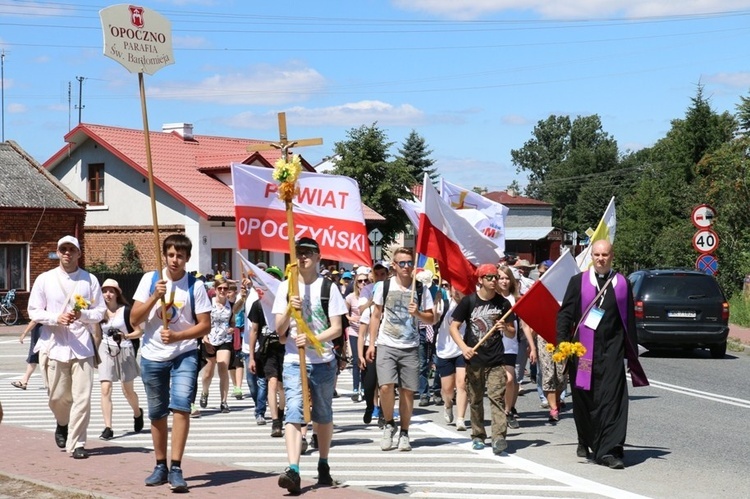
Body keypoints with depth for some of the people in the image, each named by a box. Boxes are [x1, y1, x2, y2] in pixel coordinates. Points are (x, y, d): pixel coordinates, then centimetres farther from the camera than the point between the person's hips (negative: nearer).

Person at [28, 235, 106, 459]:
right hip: (55, 346, 0)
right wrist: (57, 318, -13)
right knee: (58, 396, 6)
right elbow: (33, 312, 4)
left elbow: (100, 311, 5)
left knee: (82, 397, -7)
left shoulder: (89, 280, 4)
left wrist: (82, 314, -15)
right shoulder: (45, 279, 5)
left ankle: (76, 444, 3)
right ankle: (63, 424, 39)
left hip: (82, 346, 0)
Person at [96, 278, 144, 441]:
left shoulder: (125, 310, -6)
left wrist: (125, 336, -21)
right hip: (106, 351, 3)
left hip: (124, 351, -2)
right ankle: (108, 428, -11)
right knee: (105, 389, -11)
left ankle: (138, 413, 40)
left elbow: (139, 332, -4)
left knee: (128, 390, 8)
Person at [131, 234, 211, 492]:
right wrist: (154, 296, -18)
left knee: (181, 405, -19)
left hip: (184, 355, -2)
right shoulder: (150, 279, -1)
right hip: (153, 356, 2)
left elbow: (205, 325, -5)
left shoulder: (195, 286, -6)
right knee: (157, 413, 10)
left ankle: (176, 468, -16)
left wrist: (177, 336, -20)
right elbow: (134, 319, -4)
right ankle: (160, 466, 25)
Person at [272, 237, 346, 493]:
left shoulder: (328, 287, 0)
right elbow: (279, 330, 2)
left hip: (324, 362, 0)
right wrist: (289, 310, -17)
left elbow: (337, 329, -4)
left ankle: (323, 465, 29)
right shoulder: (285, 287, 5)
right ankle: (293, 470, -25)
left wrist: (311, 339, -20)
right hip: (294, 362, 0)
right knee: (294, 413, -14)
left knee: (323, 415, 12)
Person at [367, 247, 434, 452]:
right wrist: (371, 343, 3)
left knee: (407, 391, 2)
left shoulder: (421, 290, 4)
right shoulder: (384, 287, 2)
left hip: (410, 348, 1)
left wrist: (417, 314, -12)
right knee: (386, 386, -16)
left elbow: (431, 318, 9)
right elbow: (376, 316, 8)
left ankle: (404, 433, 15)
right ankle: (389, 424, 8)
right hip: (386, 345, -1)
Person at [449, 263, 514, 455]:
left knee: (497, 397, -13)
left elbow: (512, 334, 11)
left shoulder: (503, 303, 6)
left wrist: (505, 328, -12)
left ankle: (499, 437, -20)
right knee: (475, 400, 9)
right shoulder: (469, 301, 1)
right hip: (474, 359, 1)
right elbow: (454, 326, 1)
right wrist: (463, 347, -14)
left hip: (495, 361, 0)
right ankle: (478, 436, 21)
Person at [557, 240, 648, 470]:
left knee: (611, 399, -9)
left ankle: (609, 450, -10)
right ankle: (585, 441, 32)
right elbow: (565, 313, 3)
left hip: (611, 350, 0)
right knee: (583, 399, 10)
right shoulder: (578, 282, 5)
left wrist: (632, 352, 9)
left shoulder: (622, 284, 8)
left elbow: (629, 320, 11)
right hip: (583, 349, 1)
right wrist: (562, 342, -9)